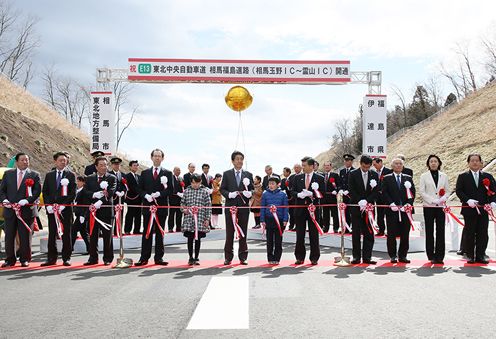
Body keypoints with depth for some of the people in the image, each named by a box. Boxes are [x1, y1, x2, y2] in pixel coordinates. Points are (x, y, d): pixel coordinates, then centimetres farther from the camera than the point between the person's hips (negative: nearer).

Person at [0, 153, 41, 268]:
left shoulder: (34, 175, 5)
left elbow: (37, 191, -3)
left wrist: (26, 201, -16)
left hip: (26, 210, -2)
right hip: (10, 210, 3)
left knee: (25, 236, 1)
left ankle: (25, 259, 11)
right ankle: (10, 259, 15)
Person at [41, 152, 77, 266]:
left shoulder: (71, 175, 3)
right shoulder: (49, 175, 13)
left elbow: (73, 193, -3)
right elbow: (45, 192, 10)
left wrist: (63, 205, -12)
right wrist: (48, 205, -5)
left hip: (66, 209, -3)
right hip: (51, 209, 3)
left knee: (66, 234, 1)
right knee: (52, 234, 5)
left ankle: (66, 258, 7)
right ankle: (51, 258, 12)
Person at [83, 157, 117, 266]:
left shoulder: (112, 178, 1)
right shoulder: (89, 178, 11)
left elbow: (110, 192, -12)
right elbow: (85, 192, 1)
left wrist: (99, 202, -24)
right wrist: (94, 195, -18)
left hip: (106, 210, -3)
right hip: (93, 209, 3)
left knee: (107, 235, 3)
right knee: (93, 235, 7)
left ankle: (108, 258, 12)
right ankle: (93, 258, 16)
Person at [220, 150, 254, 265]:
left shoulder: (248, 175, 9)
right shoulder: (227, 174, 6)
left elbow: (252, 189, 8)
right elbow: (222, 189, 3)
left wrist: (250, 193, -14)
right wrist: (229, 194, -16)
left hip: (244, 206, 1)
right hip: (230, 206, -1)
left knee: (243, 232, 5)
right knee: (229, 233, 4)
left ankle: (243, 257, 13)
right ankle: (228, 257, 12)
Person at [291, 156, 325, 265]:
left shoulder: (319, 178, 1)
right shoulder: (297, 177, 9)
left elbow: (322, 194, -3)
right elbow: (292, 192, 8)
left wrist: (311, 194, -18)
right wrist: (299, 195, -13)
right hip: (300, 209, 2)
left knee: (314, 235, 3)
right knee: (300, 235, 6)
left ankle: (314, 258, 12)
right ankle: (300, 257, 15)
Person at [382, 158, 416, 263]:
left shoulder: (408, 178, 13)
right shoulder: (387, 179, 6)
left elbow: (412, 193, 9)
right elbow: (384, 193, -1)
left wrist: (409, 203, -6)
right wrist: (391, 204, -12)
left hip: (405, 210, 2)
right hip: (392, 210, -2)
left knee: (405, 234, 3)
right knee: (392, 234, 0)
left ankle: (403, 255, 13)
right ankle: (393, 256, 9)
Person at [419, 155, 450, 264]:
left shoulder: (444, 176, 11)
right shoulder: (424, 176, 4)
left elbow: (448, 191, 10)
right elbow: (422, 191, -3)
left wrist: (442, 199, -10)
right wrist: (433, 200, -13)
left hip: (440, 207, 2)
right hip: (428, 207, -2)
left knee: (441, 231, 0)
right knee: (429, 232, 1)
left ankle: (440, 256, 5)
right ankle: (431, 256, 6)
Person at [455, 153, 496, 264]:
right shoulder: (463, 176, 5)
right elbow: (459, 191, -2)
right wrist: (468, 200, -17)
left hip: (483, 210, 2)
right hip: (469, 210, -2)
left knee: (483, 234, 3)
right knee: (470, 234, 2)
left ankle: (481, 255, 11)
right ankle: (470, 256, 10)